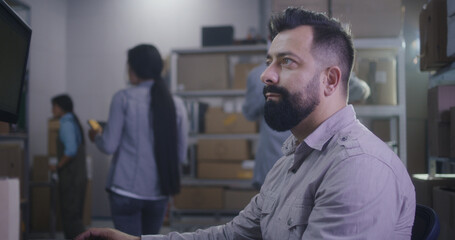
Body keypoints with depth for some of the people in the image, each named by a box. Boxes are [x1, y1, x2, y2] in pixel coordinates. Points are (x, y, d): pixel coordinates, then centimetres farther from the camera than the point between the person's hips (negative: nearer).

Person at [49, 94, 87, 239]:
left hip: (70, 178, -10)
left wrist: (58, 166, -14)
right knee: (74, 217, 14)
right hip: (79, 176, 10)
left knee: (70, 217, -7)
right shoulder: (74, 122, 16)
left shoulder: (67, 124, -14)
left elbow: (71, 150, -26)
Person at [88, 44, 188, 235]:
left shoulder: (124, 98, -6)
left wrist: (96, 136, 15)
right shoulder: (176, 104, 4)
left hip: (126, 189, -4)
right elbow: (181, 155, 7)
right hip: (159, 191, 4)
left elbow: (109, 146, -6)